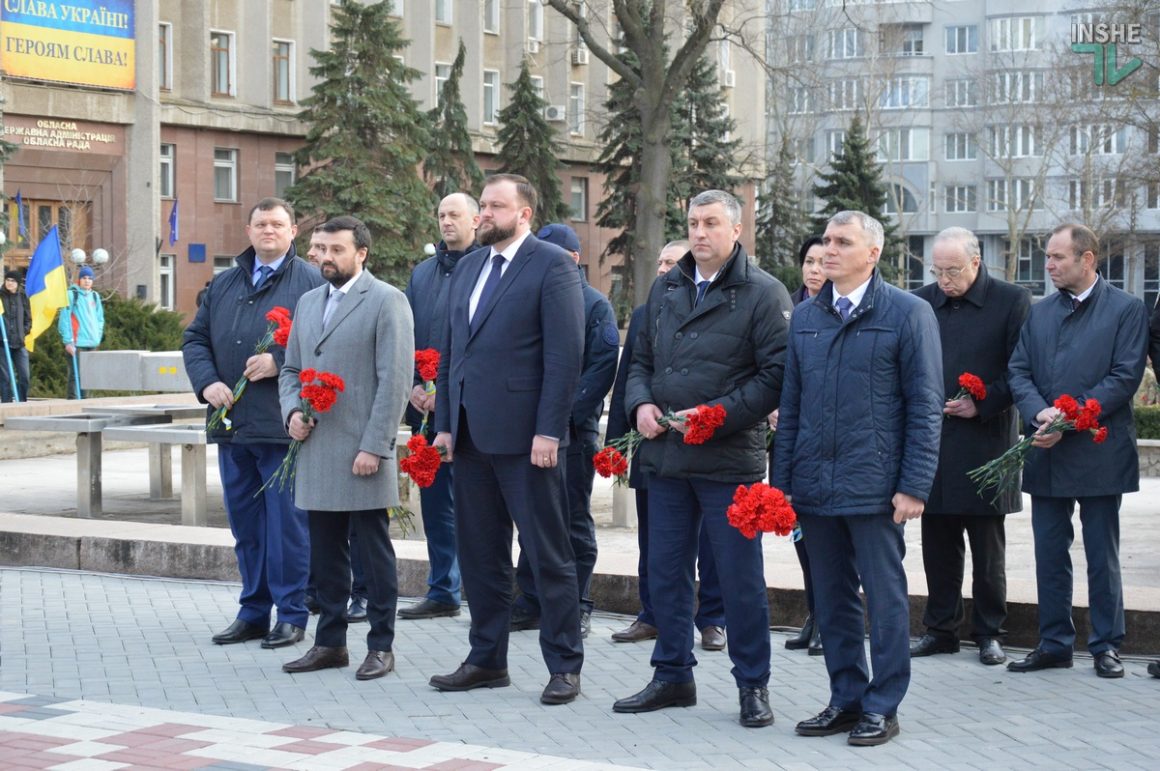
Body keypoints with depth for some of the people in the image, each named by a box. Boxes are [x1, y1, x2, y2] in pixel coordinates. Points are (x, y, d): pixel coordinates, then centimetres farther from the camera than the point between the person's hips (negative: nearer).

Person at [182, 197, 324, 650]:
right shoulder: (224, 285, 17)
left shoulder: (310, 282, -1)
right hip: (232, 422, 6)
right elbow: (195, 338, 16)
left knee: (286, 523, -3)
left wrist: (279, 361, -18)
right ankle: (253, 612, 21)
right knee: (244, 523, 12)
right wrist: (207, 381, -1)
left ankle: (291, 614, 5)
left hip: (283, 425, -6)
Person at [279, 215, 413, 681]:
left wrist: (374, 447, -16)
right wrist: (292, 411, 1)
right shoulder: (308, 303, 16)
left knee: (374, 552, 1)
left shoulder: (387, 302, -5)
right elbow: (291, 369, 23)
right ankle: (330, 642, 20)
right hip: (316, 451, 7)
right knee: (325, 552, 12)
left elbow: (395, 380, -11)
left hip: (363, 452, -6)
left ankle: (381, 646, 8)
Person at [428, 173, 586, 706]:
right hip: (470, 433, 7)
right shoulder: (468, 268, 16)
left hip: (524, 435, -7)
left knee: (548, 555, 0)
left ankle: (564, 666, 8)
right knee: (479, 552, 12)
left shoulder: (552, 265, -6)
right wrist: (445, 422, 11)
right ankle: (487, 659, 22)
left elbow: (565, 354, -12)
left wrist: (549, 431, -17)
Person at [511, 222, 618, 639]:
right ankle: (531, 602, 15)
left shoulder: (595, 306, -1)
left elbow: (603, 366, -9)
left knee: (575, 522, 2)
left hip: (572, 431, -5)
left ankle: (577, 608, 8)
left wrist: (568, 415, -16)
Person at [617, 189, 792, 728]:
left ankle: (752, 685, 12)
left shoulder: (763, 294, -6)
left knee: (741, 577, 1)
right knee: (666, 572, 11)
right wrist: (641, 404, 0)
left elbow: (777, 376, -11)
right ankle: (673, 677, 23)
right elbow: (641, 359, 20)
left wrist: (716, 415, -17)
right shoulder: (666, 289, 13)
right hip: (666, 456, 6)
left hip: (729, 459, -6)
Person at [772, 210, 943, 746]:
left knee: (885, 598, 2)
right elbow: (791, 405, 15)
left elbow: (925, 407, -6)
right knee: (831, 600, 11)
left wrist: (913, 486, -12)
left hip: (873, 484, -5)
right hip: (815, 485, 5)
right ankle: (846, 699, 22)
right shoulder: (805, 316, 13)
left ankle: (882, 707, 10)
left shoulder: (908, 314, -3)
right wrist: (781, 480, 9)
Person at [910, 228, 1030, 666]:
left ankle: (989, 633, 14)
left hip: (985, 444, -3)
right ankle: (940, 630, 18)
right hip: (932, 443, 4)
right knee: (938, 547, 9)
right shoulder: (921, 302, 8)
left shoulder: (1012, 301, -3)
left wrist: (982, 404, -15)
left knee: (988, 550, 5)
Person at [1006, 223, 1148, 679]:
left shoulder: (1126, 310, -3)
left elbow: (1125, 376, -11)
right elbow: (1018, 371, 6)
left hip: (1098, 453, -4)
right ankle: (1054, 644, 17)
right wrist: (1039, 414, -14)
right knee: (1049, 554, 9)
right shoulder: (1039, 314, 12)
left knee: (1102, 556, 4)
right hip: (1045, 454, 5)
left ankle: (1106, 646, 12)